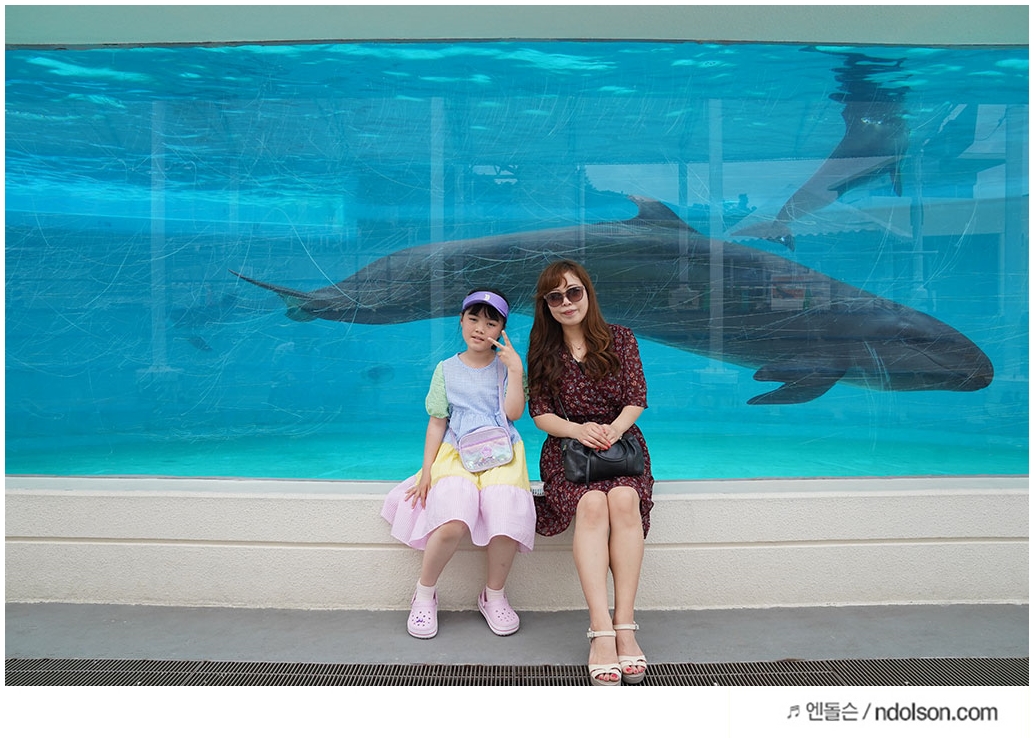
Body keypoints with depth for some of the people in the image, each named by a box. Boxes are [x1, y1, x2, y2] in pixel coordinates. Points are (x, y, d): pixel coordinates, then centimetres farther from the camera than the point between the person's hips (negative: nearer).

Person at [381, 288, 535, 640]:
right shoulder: (447, 369, 11)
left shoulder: (507, 366, 11)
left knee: (506, 520, -27)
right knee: (452, 524, -28)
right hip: (456, 452, 0)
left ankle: (494, 594, 2)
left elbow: (514, 412, -2)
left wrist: (515, 371, -10)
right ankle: (424, 594, -1)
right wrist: (427, 469, 2)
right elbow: (437, 422, 9)